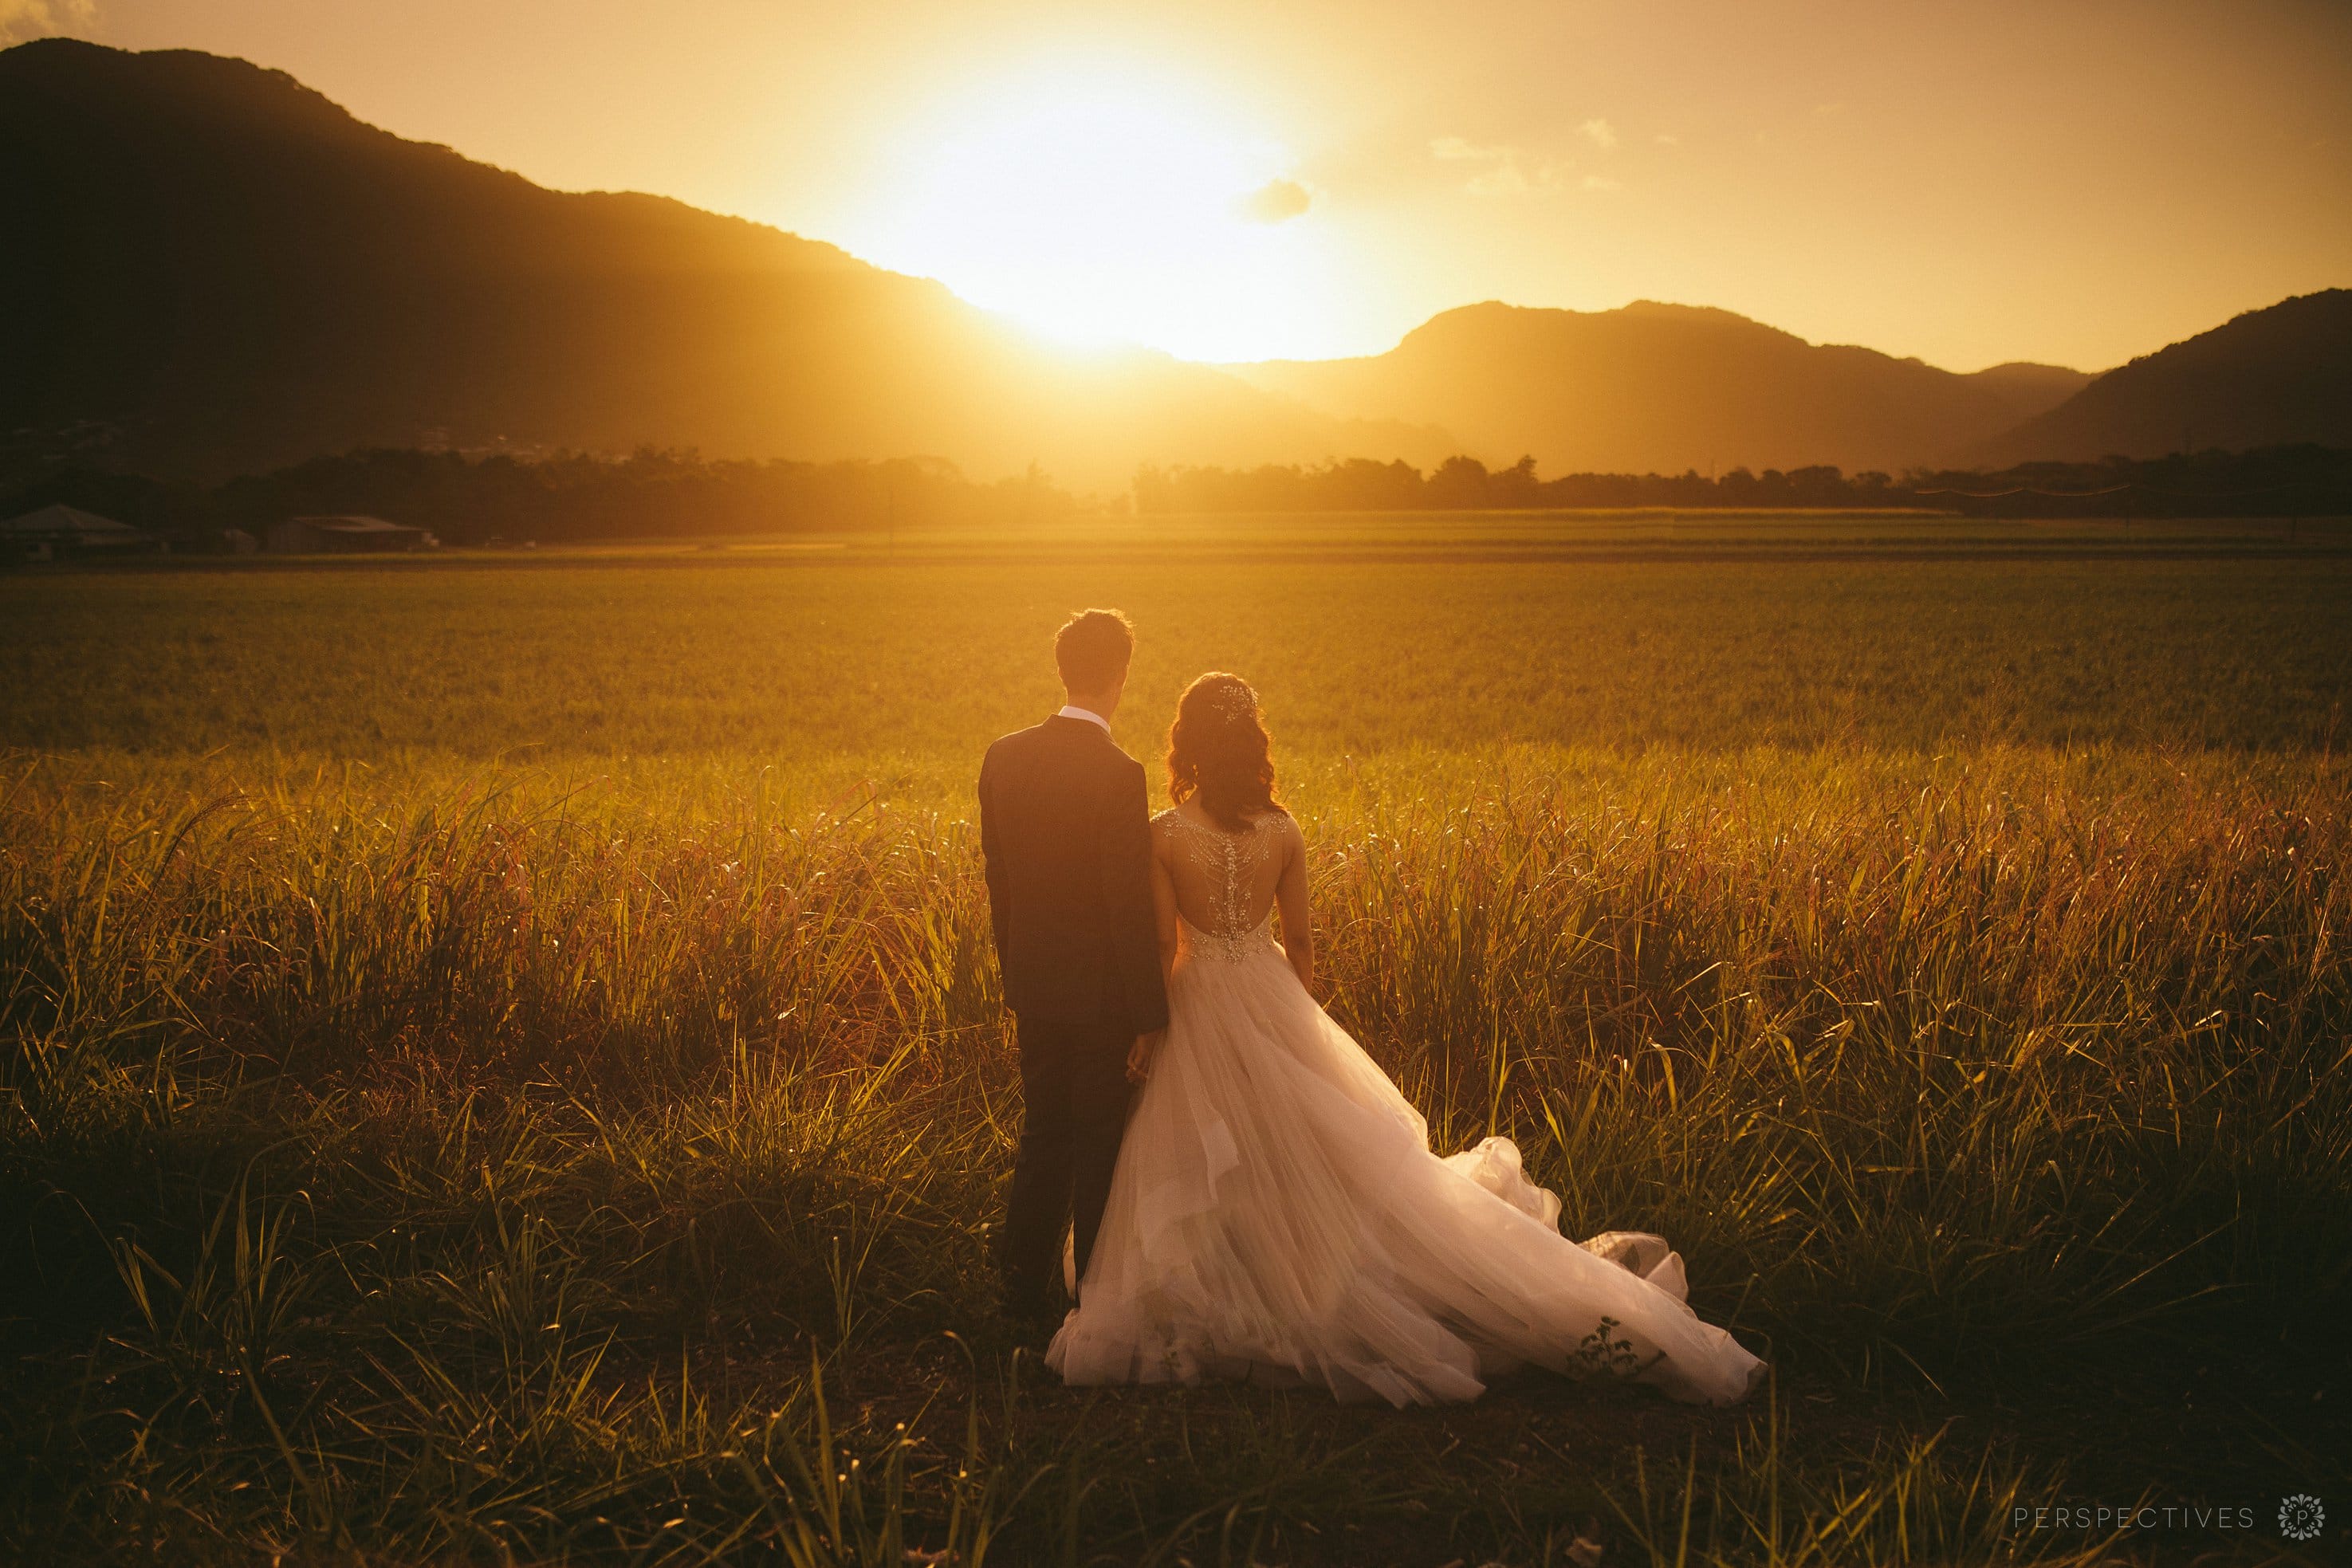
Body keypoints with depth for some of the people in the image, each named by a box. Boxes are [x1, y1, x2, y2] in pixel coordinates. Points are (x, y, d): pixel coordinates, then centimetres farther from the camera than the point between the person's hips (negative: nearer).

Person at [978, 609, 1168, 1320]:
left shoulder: (1004, 758, 0)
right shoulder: (1118, 774, -19)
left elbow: (997, 879, 8)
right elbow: (1131, 904, -18)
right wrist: (1151, 1011, -9)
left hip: (1034, 987, 6)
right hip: (1099, 990, -5)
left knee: (1042, 1135, 17)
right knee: (1100, 1143, 8)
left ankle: (1024, 1287, 23)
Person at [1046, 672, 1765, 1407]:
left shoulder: (1163, 836, -15)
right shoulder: (1282, 830, -7)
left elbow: (1162, 948, -10)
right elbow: (1299, 942, 0)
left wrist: (1149, 1033, 2)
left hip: (1197, 1013, -2)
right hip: (1272, 1003, 3)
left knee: (1203, 1177, 13)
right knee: (1336, 1152, 13)